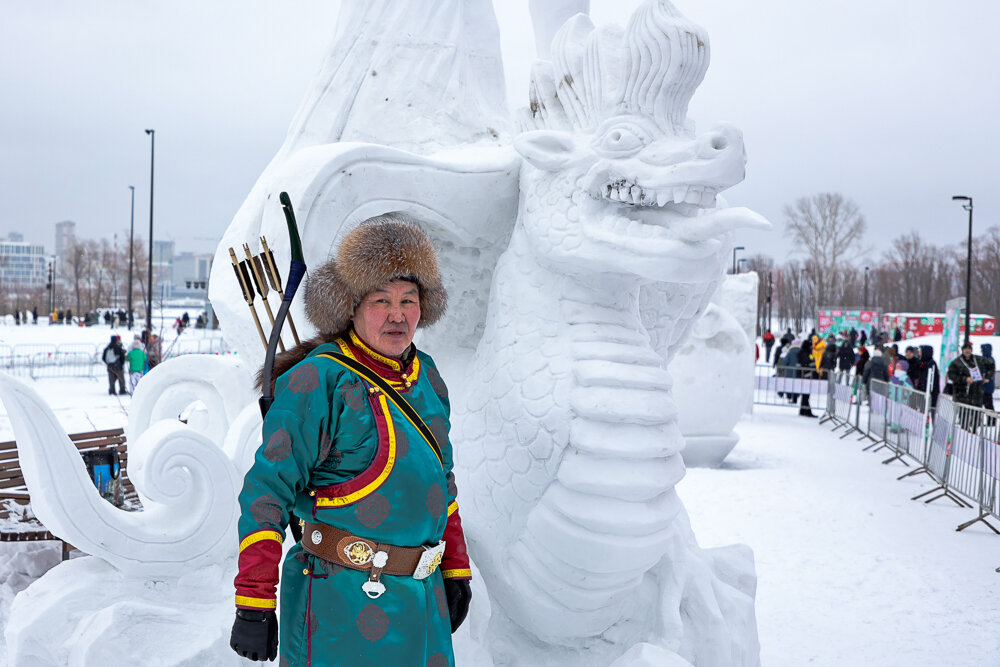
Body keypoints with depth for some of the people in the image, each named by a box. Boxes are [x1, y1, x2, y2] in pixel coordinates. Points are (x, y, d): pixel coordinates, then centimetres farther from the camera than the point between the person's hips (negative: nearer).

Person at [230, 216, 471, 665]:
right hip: (340, 602, -6)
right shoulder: (320, 380, -14)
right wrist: (254, 603, -18)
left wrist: (456, 569, 19)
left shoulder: (427, 377, 8)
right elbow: (267, 490, -15)